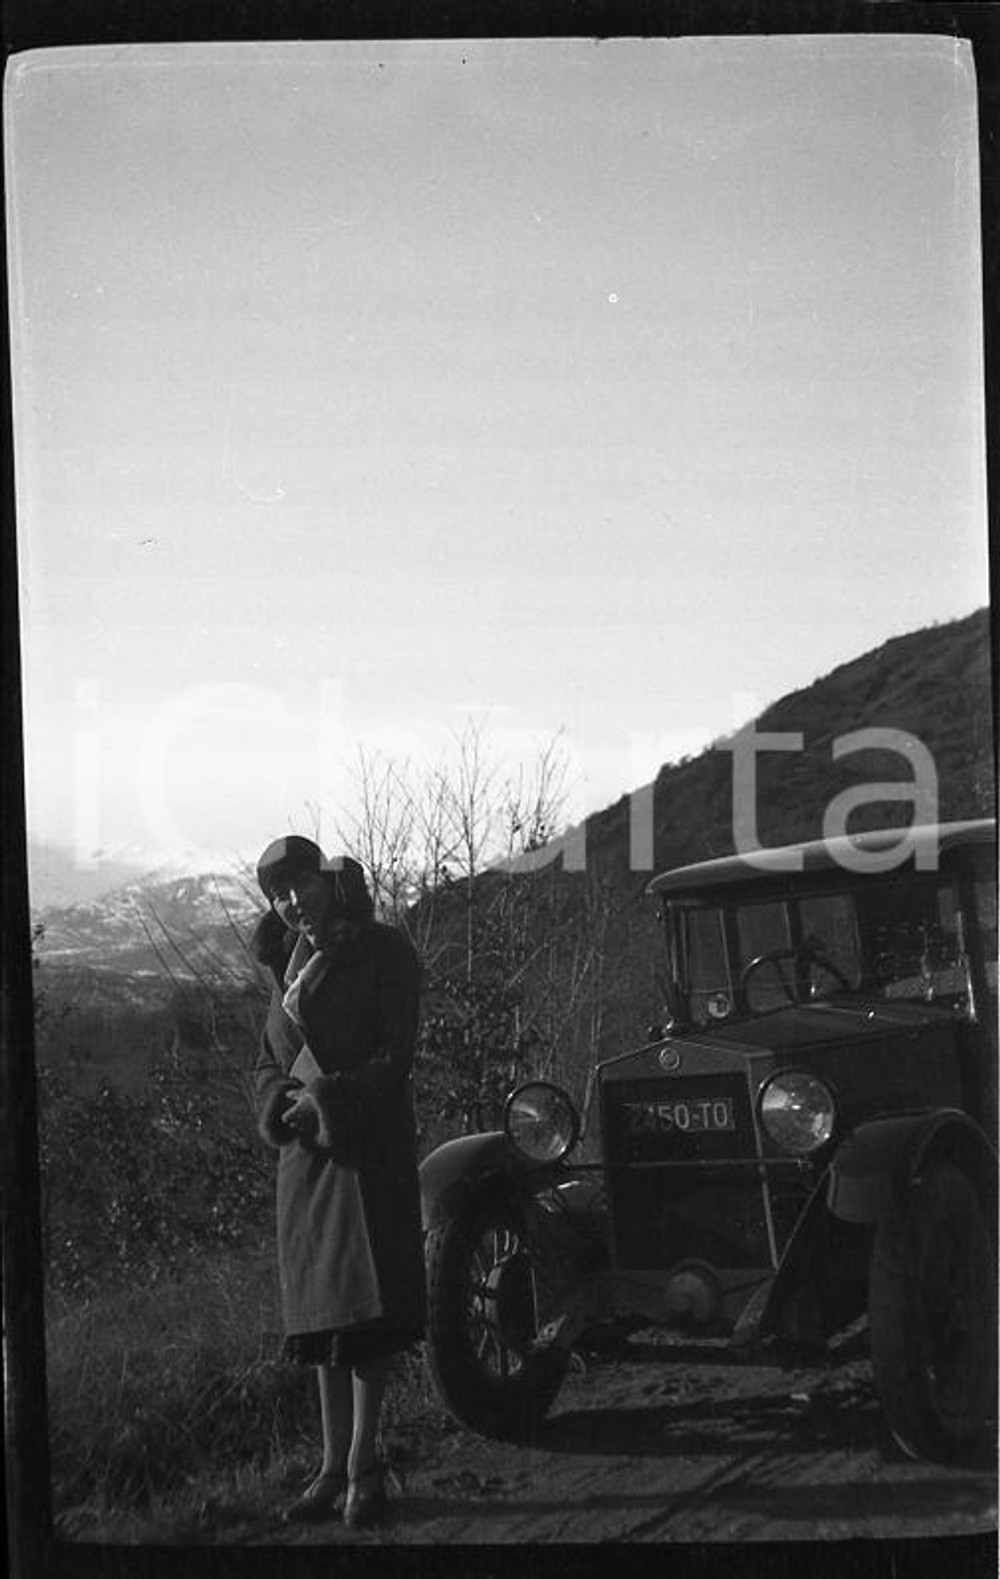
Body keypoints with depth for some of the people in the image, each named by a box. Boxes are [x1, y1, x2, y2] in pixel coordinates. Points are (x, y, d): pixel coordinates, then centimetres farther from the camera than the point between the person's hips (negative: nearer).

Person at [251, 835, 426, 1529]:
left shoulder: (384, 951, -5)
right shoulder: (289, 959, 15)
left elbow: (396, 1056, -10)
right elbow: (270, 1062, 16)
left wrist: (327, 1099, -19)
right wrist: (283, 1106, -5)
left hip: (370, 1145, -6)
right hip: (305, 1152, 6)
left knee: (365, 1301, -9)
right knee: (321, 1313, 8)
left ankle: (363, 1466, -2)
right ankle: (334, 1466, 14)